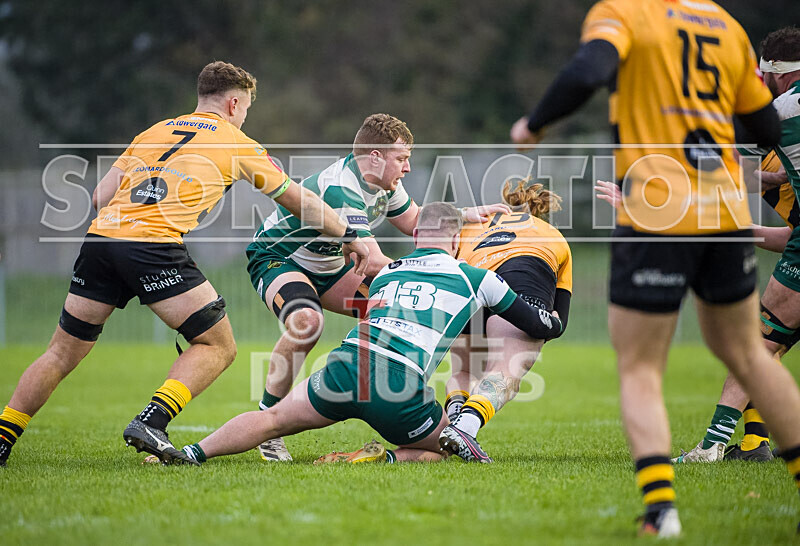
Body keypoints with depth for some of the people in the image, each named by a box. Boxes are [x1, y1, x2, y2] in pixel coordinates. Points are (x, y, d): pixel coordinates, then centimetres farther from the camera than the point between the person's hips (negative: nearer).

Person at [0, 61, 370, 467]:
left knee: (62, 353, 16)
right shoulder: (237, 144, 15)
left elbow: (100, 196, 19)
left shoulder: (153, 132, 26)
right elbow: (301, 201, 24)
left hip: (100, 237, 6)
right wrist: (350, 236, 36)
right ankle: (151, 422, -13)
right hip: (156, 247, -5)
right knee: (217, 346, 5)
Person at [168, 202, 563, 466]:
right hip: (402, 393, -3)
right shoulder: (476, 278, 18)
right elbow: (545, 326, 25)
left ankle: (193, 453, -2)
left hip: (346, 366, 3)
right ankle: (386, 458, -6)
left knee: (272, 420, 18)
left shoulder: (384, 274, 27)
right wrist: (551, 319, 50)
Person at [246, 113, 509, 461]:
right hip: (275, 258, -9)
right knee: (307, 322, -38)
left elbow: (412, 220, 14)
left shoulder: (382, 181, -5)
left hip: (327, 267, 9)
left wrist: (464, 214, -1)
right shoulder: (340, 191, -34)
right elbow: (373, 265, -38)